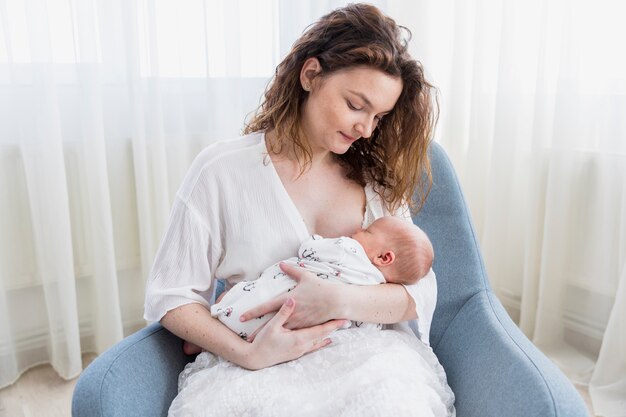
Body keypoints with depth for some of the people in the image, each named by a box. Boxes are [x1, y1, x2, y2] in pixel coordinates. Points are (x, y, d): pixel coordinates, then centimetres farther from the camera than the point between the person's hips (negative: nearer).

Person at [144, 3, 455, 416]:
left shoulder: (377, 176, 5)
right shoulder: (222, 169, -4)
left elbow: (421, 293, 1)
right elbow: (170, 295, -1)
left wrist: (341, 300, -18)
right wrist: (246, 353, -17)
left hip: (367, 349, 2)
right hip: (258, 362, -1)